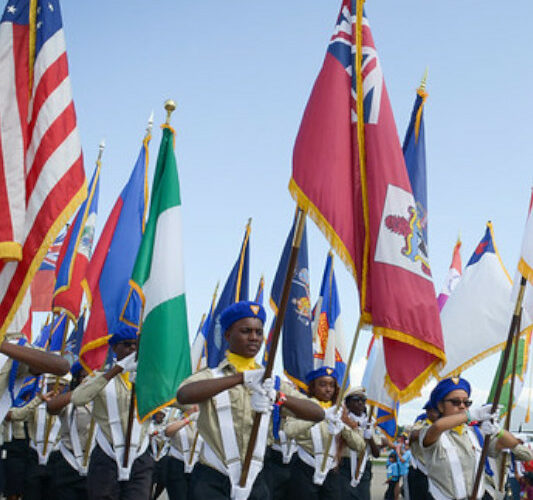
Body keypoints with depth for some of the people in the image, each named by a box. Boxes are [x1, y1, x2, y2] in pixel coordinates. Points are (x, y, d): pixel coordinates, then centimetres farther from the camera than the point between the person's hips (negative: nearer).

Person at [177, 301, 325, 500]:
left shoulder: (270, 382, 12)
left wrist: (277, 396, -20)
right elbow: (183, 395, -23)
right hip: (212, 481, -4)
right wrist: (242, 377, -30)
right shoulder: (211, 377, 1)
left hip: (254, 482, 4)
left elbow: (317, 414, 0)